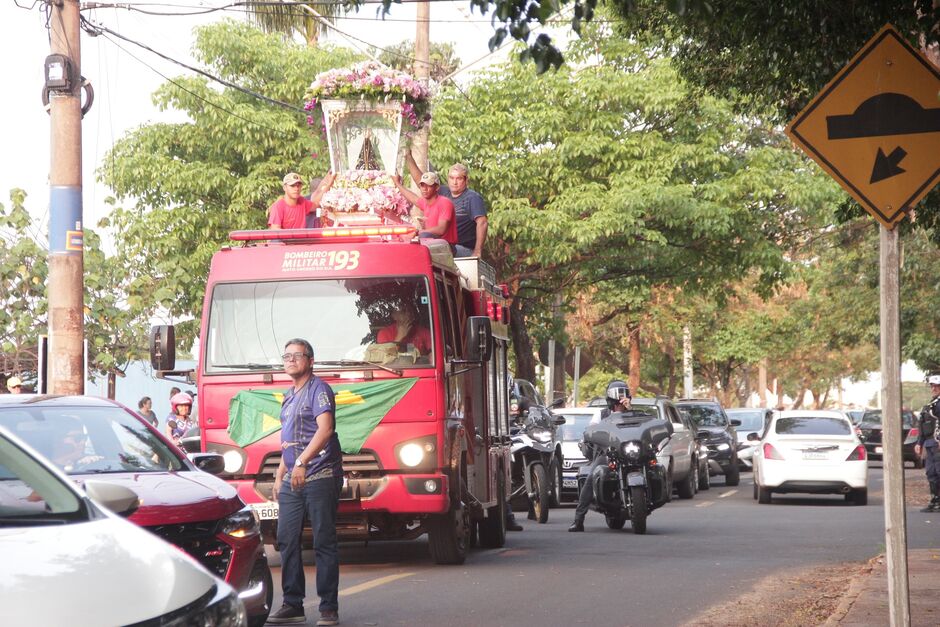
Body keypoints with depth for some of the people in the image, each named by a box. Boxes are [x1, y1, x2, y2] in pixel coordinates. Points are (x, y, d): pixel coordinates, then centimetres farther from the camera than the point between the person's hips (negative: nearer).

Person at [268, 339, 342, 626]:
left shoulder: (318, 389, -5)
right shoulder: (289, 396, 21)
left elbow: (325, 430, -19)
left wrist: (302, 463, -28)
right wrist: (280, 475, 23)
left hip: (320, 476, -8)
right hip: (292, 482, 8)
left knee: (324, 542, -5)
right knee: (286, 541, 4)